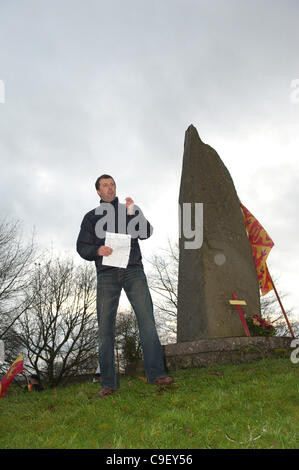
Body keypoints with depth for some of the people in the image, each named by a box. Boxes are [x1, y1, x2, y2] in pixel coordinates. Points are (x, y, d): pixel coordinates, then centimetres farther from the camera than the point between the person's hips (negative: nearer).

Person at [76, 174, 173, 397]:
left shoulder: (130, 210, 19)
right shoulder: (91, 216, 19)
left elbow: (146, 233, 5)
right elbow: (82, 246, 12)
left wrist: (133, 212, -9)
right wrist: (97, 250, -9)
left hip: (132, 270, 0)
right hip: (107, 273, 1)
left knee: (147, 319, -13)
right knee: (105, 326, -4)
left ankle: (156, 374, -12)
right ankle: (108, 382, 2)